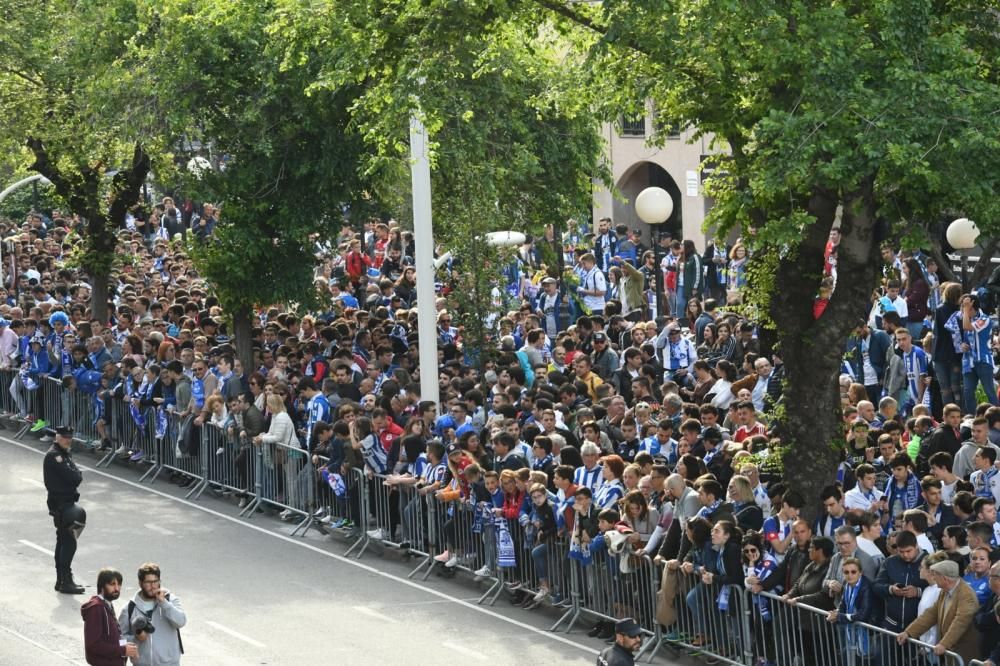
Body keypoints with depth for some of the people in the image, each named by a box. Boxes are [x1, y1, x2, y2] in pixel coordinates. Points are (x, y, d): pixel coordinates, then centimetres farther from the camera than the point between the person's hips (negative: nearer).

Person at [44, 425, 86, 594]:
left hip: (66, 502, 11)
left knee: (63, 541, 15)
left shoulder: (65, 454, 16)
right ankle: (66, 581, -11)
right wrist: (77, 475, -4)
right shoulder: (53, 456, -17)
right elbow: (74, 478, -22)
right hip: (61, 502, -11)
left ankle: (61, 580, 22)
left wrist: (76, 476, -6)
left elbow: (77, 476, 12)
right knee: (69, 542, -11)